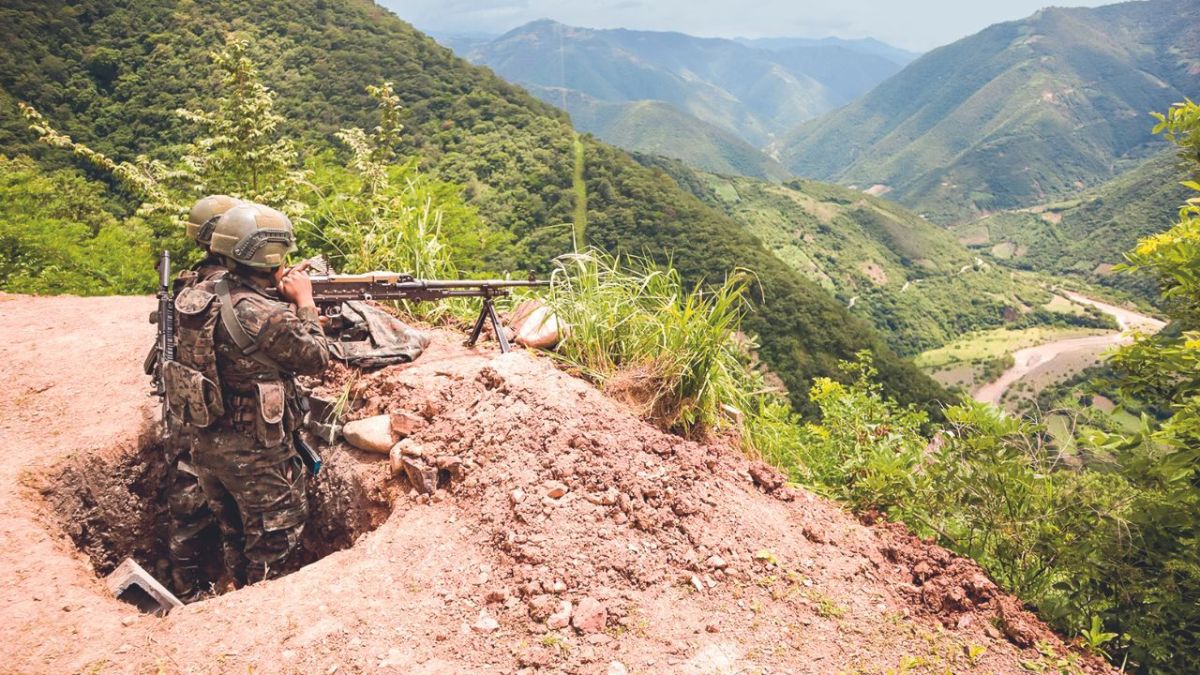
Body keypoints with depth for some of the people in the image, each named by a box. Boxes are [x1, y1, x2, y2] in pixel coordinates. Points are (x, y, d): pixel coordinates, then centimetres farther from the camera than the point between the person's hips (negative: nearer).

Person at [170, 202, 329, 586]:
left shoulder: (197, 296, -4)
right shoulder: (269, 316, -27)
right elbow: (317, 359, -13)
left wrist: (280, 293, 3)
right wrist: (304, 301, -5)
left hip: (207, 446, 8)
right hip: (255, 456, -8)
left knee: (234, 533, 26)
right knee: (273, 539, 14)